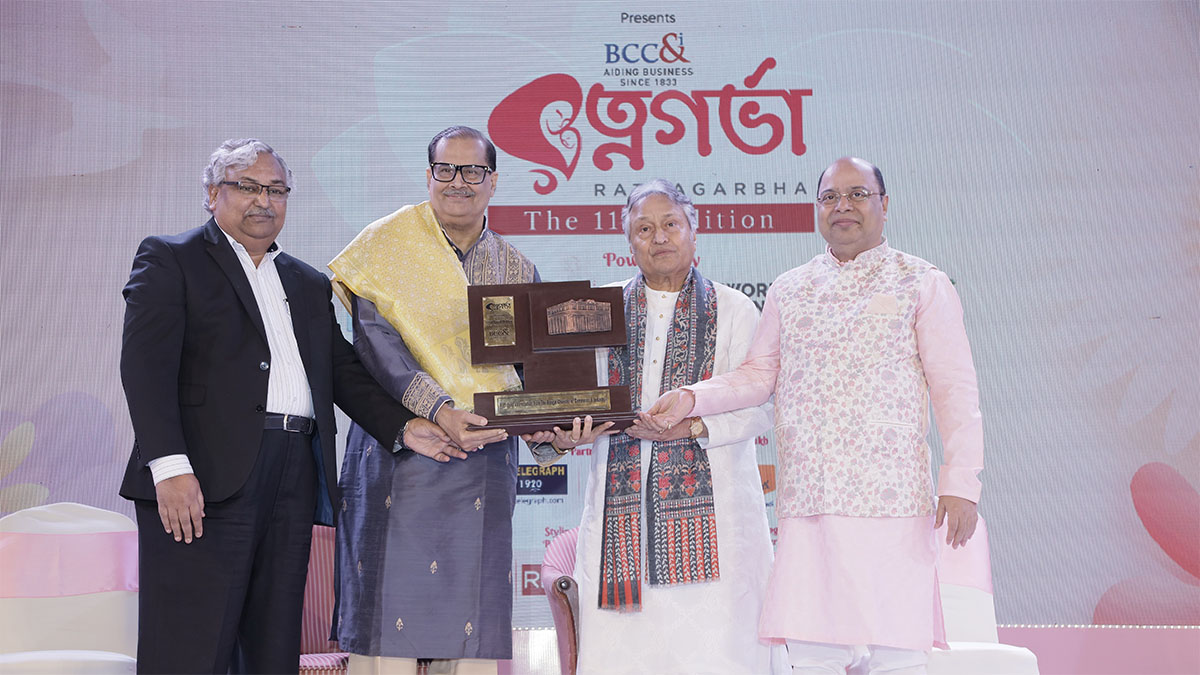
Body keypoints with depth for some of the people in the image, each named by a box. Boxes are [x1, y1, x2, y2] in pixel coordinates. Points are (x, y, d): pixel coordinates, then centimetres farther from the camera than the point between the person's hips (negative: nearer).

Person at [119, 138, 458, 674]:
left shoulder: (310, 285, 25)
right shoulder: (169, 259, 7)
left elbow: (344, 373, 20)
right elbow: (146, 365, -6)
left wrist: (403, 427, 3)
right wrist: (170, 467, -18)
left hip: (293, 484, 6)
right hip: (206, 476, -5)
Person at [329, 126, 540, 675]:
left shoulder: (517, 271, 15)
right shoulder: (389, 242, 4)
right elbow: (375, 342, -9)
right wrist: (438, 409, -21)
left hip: (486, 458, 3)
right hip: (399, 450, -3)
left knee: (474, 631, 2)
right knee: (391, 614, -6)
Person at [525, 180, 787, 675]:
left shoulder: (733, 310, 9)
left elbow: (758, 406, -1)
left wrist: (693, 423, -18)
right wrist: (564, 433, -12)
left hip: (709, 503, -2)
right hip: (622, 499, 2)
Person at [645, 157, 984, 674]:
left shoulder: (922, 283, 6)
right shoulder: (788, 290, 18)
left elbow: (955, 388, 2)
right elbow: (759, 374, 18)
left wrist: (961, 483, -7)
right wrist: (690, 398, 1)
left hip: (890, 497, -3)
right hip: (806, 501, 3)